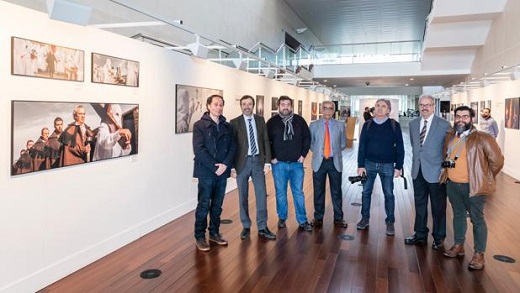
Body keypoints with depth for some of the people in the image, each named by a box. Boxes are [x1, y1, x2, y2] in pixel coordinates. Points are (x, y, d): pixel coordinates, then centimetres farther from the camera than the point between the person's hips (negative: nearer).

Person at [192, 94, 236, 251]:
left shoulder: (227, 126, 10)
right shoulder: (199, 125, -4)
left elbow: (232, 147, 5)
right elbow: (199, 150, -12)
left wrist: (225, 165, -10)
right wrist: (214, 166, -16)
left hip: (222, 172, 4)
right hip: (206, 172, -4)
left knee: (217, 205, 13)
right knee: (203, 205, 2)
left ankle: (214, 232, 27)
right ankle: (199, 236, 15)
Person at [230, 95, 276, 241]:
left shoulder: (260, 120, 6)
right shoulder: (234, 122, -2)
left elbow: (266, 140, 5)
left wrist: (267, 161, -1)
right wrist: (232, 166, -6)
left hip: (258, 161, 2)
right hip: (242, 162, -2)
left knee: (261, 195, 3)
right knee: (243, 196, 8)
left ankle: (262, 227, 13)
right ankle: (246, 226, 21)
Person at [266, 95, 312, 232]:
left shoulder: (299, 120, 2)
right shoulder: (272, 122, -1)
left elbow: (307, 137, 7)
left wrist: (303, 154, 0)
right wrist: (271, 157, -5)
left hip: (297, 163, 1)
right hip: (279, 164, -1)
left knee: (298, 192, 6)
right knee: (280, 192, 9)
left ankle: (302, 221, 16)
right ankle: (282, 218, 24)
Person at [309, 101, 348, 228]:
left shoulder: (340, 125, 4)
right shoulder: (313, 125, 3)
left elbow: (343, 144, 10)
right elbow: (310, 143, 7)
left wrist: (334, 150, 0)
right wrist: (318, 152, -2)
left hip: (335, 162, 0)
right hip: (319, 162, 0)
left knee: (336, 191, 8)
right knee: (318, 191, 7)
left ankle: (338, 218, 21)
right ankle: (318, 217, 20)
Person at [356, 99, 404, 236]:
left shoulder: (394, 125, -2)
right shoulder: (367, 125, 2)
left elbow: (400, 147, 0)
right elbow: (362, 146, 1)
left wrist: (399, 167, -5)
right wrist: (360, 165, -4)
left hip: (387, 165, -1)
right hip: (369, 163, 2)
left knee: (389, 194, 5)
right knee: (366, 191, 8)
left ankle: (390, 222, 17)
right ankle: (365, 218, 23)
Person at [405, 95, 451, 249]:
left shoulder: (444, 125, -8)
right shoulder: (413, 124, 7)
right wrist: (417, 158, 10)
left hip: (435, 171, -4)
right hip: (418, 171, 5)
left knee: (438, 207, 8)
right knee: (419, 205, 14)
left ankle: (439, 238, 24)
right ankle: (420, 234, 28)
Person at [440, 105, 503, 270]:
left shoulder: (482, 139, -13)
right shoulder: (450, 137, 6)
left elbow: (497, 161, -9)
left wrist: (484, 179, -1)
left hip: (473, 186, -6)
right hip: (452, 185, 6)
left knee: (477, 219, 4)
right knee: (458, 215, 18)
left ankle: (479, 254, 14)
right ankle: (458, 246, 32)